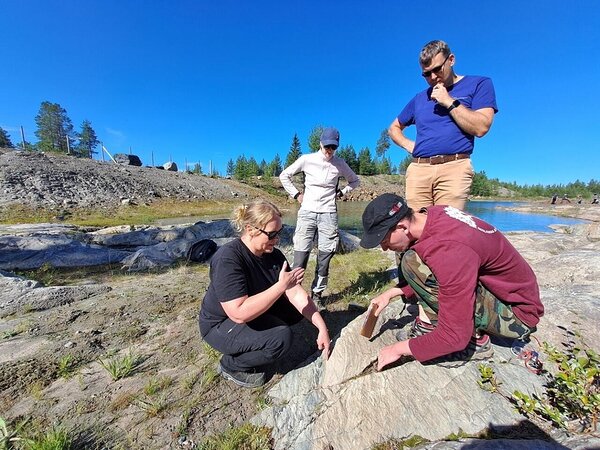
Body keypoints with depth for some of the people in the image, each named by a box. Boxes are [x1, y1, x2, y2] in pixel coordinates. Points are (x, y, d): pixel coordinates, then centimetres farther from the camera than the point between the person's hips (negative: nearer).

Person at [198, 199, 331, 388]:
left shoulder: (273, 254, -10)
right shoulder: (227, 259, -31)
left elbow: (296, 293, -11)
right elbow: (239, 313, -38)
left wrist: (322, 327, -16)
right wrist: (281, 286, -37)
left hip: (255, 313, 7)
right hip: (221, 324, -7)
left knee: (299, 308, -1)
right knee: (281, 337, -26)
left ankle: (249, 349, 11)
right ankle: (231, 365, 2)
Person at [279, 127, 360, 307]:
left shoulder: (340, 164, 4)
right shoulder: (306, 159, 0)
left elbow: (355, 180, 21)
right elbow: (284, 175, 9)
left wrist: (341, 192, 7)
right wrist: (296, 194, 3)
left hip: (329, 214, 1)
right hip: (307, 212, -1)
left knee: (325, 257, 3)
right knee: (300, 255, -4)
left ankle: (317, 294, 18)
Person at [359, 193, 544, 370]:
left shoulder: (449, 250, -34)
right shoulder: (431, 214, -9)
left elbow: (455, 336, -28)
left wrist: (401, 348, -15)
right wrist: (392, 293, 1)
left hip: (517, 312, -8)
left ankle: (475, 341, -9)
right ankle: (427, 325, -2)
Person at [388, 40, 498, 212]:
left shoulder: (479, 84, 14)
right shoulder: (420, 98, 25)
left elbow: (481, 127, -1)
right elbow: (394, 128, 31)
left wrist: (449, 101, 0)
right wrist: (409, 145, 12)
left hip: (454, 167, -3)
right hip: (417, 169, 3)